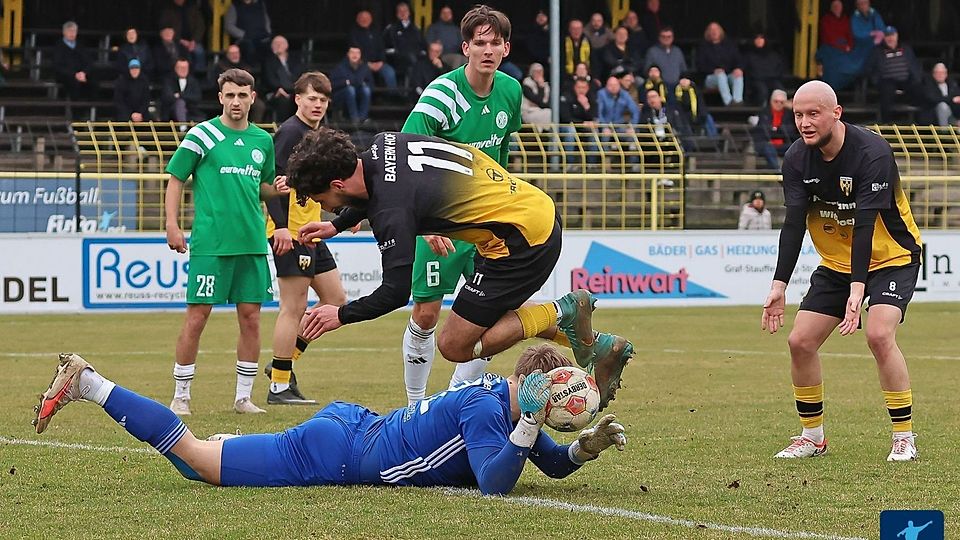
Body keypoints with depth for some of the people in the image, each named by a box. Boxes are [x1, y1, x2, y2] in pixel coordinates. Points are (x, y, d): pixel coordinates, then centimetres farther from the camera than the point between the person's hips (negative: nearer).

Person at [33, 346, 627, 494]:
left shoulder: (504, 398, 8)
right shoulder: (486, 408, -20)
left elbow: (554, 464, 18)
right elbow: (494, 484, -31)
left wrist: (587, 446, 0)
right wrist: (527, 426, -34)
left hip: (350, 422, 9)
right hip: (333, 455, -9)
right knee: (200, 460, -2)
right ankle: (88, 384, 3)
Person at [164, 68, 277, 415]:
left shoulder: (263, 140, 12)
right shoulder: (202, 135, -3)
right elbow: (175, 179, -1)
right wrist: (172, 225, -9)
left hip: (252, 243, 5)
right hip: (210, 243, -5)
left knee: (250, 318, 4)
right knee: (197, 316, -4)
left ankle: (243, 396, 14)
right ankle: (180, 397, 5)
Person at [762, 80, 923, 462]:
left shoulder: (872, 153, -26)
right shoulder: (797, 159, -10)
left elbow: (865, 224, -33)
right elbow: (794, 224, -14)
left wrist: (857, 289, -40)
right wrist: (779, 285, -26)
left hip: (891, 257, -6)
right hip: (836, 262, 6)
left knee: (879, 334, -27)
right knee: (800, 341, -2)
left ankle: (904, 438, -15)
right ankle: (812, 436, 15)